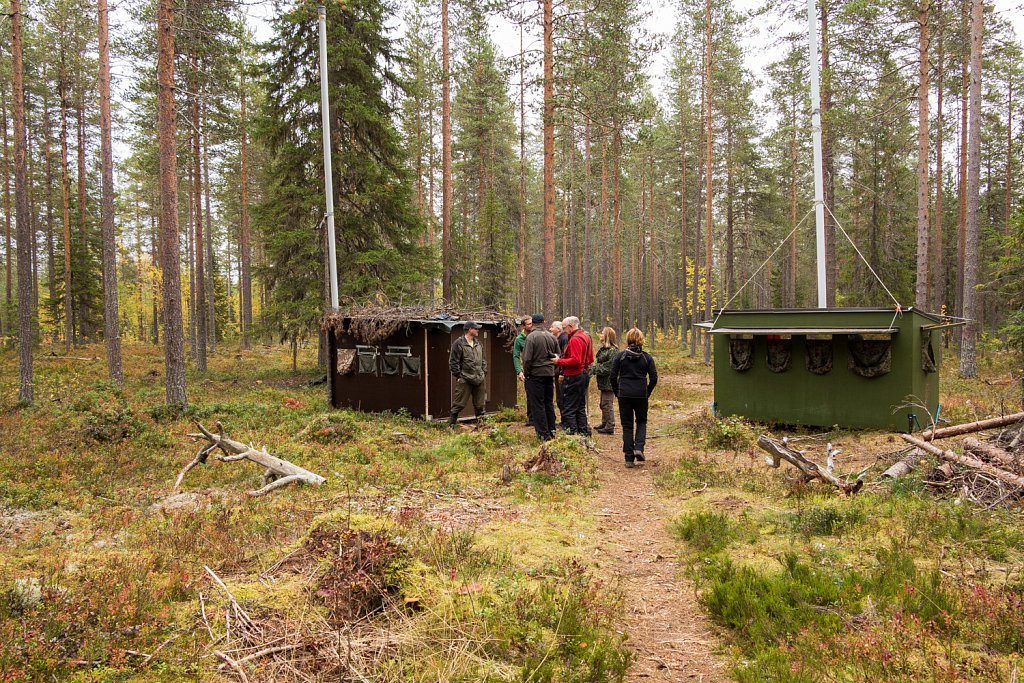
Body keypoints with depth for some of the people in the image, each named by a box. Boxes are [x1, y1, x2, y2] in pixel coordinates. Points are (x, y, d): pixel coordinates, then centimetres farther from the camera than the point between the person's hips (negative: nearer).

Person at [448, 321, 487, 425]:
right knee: (459, 403, -4)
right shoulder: (459, 343, -8)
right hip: (465, 380, -6)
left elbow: (483, 359, 23)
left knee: (479, 404, 12)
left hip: (479, 379, 6)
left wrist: (484, 372, 13)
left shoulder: (478, 344, 15)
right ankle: (452, 422, 5)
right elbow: (453, 361, -9)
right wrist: (458, 375, -10)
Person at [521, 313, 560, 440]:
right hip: (550, 374, 6)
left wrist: (526, 373, -4)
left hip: (536, 374, -6)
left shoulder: (531, 337, -13)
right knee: (549, 403, 16)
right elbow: (558, 355, 13)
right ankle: (552, 431, 21)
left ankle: (543, 433, 0)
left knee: (537, 405, 0)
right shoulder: (552, 337, 5)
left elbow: (527, 358, -16)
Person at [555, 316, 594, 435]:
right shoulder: (586, 337, 13)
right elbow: (590, 359, 17)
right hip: (584, 375, 10)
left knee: (568, 409, -4)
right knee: (580, 407, 19)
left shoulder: (575, 340, -18)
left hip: (574, 377, -10)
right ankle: (583, 431, 24)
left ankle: (572, 432, -4)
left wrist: (559, 361, -17)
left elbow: (575, 361, -25)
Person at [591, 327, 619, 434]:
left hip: (609, 382, -10)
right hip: (604, 382, 10)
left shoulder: (612, 351, -18)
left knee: (607, 404, -6)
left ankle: (610, 427, 0)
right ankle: (604, 424, 31)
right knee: (603, 404, 19)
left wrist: (595, 368, -15)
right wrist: (593, 367, 2)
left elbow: (608, 368, -20)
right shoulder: (603, 349, 13)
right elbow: (599, 363, 20)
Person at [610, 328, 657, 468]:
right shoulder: (647, 357, -1)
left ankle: (629, 459, 6)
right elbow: (654, 378, -3)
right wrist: (647, 393, 11)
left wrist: (617, 392, 9)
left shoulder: (620, 356, -3)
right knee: (641, 421, 20)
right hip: (641, 395, 0)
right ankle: (639, 448, -2)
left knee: (627, 426, 7)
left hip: (624, 394, 0)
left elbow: (613, 376, -4)